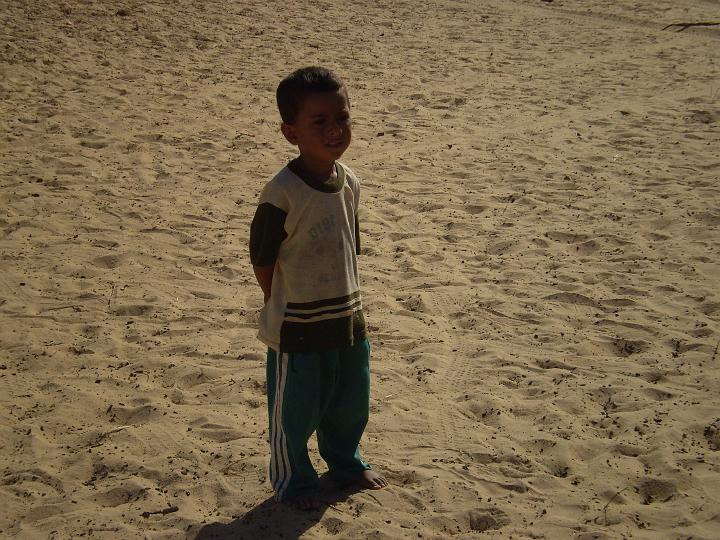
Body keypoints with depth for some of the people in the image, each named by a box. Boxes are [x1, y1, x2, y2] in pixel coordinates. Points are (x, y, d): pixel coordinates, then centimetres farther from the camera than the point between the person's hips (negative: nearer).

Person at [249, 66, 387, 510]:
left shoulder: (349, 182, -2)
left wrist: (350, 301, 10)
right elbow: (262, 259, -15)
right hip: (297, 328, -6)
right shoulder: (282, 193, -23)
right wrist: (286, 308, -6)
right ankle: (293, 480, 35)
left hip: (349, 319, 6)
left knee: (351, 402, 23)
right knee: (295, 411, 11)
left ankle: (345, 460, 48)